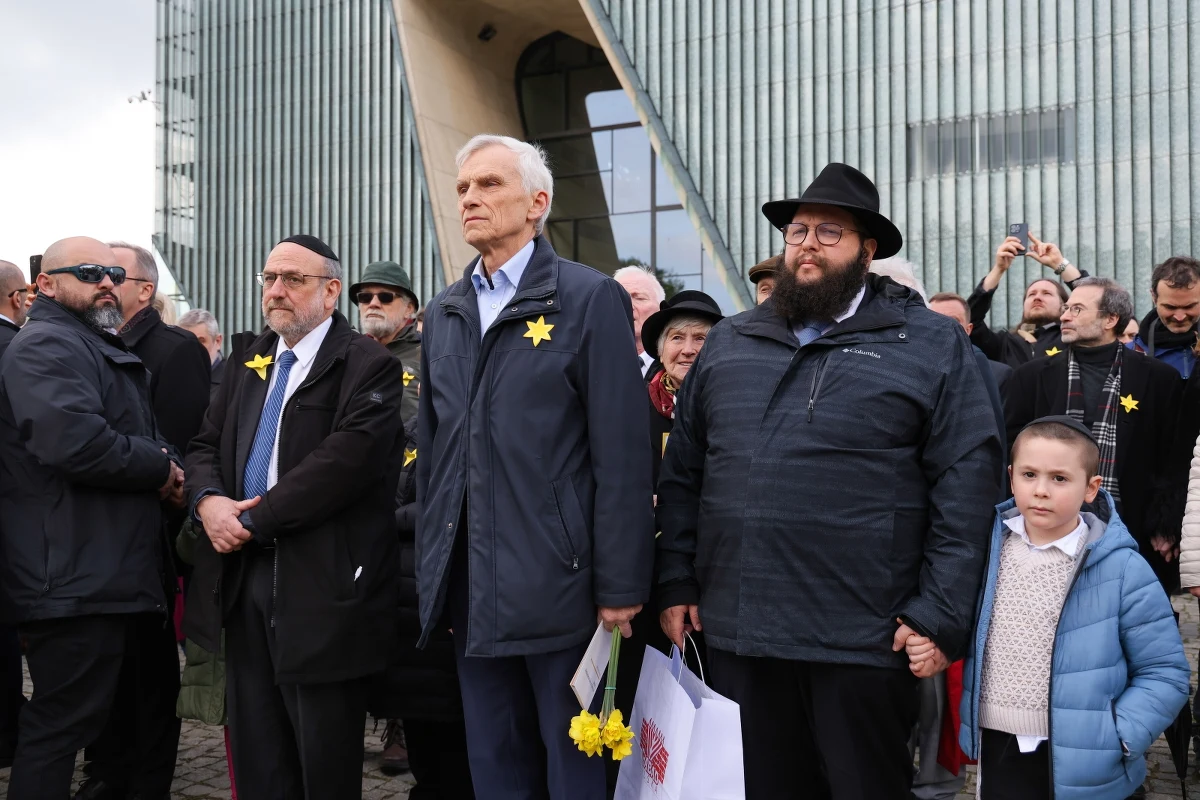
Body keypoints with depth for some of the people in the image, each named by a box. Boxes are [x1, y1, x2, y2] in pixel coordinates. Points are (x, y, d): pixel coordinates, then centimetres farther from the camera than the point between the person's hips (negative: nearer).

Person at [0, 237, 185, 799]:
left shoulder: (101, 349, 24)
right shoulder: (46, 346, -11)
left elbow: (132, 441, 30)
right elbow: (75, 441, -27)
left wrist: (164, 472, 8)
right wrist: (160, 467, -13)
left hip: (117, 578, 11)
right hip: (75, 579, -11)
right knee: (63, 724, -6)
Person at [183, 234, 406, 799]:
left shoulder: (368, 366, -9)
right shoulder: (247, 360, 16)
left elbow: (346, 460, -20)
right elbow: (205, 447, 13)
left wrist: (256, 520, -16)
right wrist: (208, 501, -9)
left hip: (323, 583, -7)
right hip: (242, 577, 7)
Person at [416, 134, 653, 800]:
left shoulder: (592, 298, -6)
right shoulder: (444, 314, 12)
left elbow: (622, 457, -10)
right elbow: (431, 450, 15)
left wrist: (620, 587, -12)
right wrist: (435, 573, 12)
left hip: (558, 586, -5)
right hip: (470, 591, 6)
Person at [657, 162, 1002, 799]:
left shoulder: (932, 346, 1)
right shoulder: (727, 344, 12)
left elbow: (967, 481, -5)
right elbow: (682, 472, 12)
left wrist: (938, 617, -11)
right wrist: (676, 583, 5)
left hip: (865, 643, -3)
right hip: (734, 633, 4)